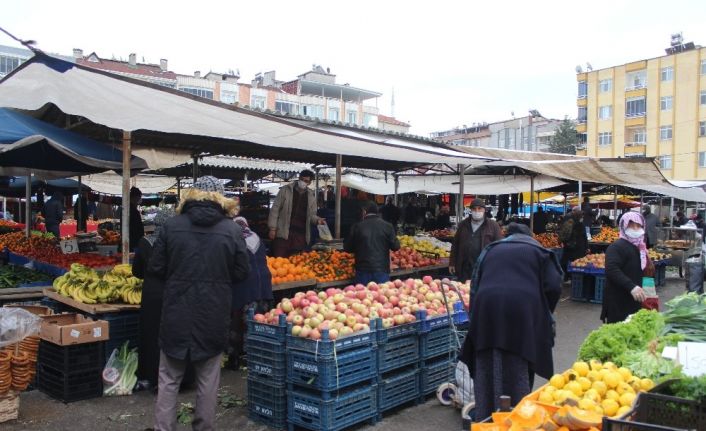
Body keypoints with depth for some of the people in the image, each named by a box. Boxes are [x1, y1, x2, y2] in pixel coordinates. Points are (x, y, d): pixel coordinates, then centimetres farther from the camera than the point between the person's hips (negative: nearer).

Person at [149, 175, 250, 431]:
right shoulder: (232, 230, -6)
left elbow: (155, 268, 0)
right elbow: (242, 273, -1)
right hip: (214, 315, 0)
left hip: (177, 313, 0)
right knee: (207, 379, 14)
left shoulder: (172, 225, -4)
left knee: (169, 379, 13)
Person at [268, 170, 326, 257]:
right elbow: (275, 209, 1)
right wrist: (273, 228, -6)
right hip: (283, 233, -3)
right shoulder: (285, 190, 1)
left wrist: (317, 220, -7)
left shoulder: (311, 196, 11)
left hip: (301, 235, 3)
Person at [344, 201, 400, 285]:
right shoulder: (387, 226, -1)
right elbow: (395, 247, 0)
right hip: (382, 269, 0)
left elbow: (347, 248, 6)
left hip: (363, 269, 0)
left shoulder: (357, 226, -1)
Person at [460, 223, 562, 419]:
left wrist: (475, 319, 26)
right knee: (518, 371, 8)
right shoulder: (537, 250, 20)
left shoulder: (490, 250, 28)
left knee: (487, 372, 10)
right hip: (522, 310, -2)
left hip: (486, 308, 2)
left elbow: (475, 286, 21)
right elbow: (553, 286, 6)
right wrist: (544, 314, 19)